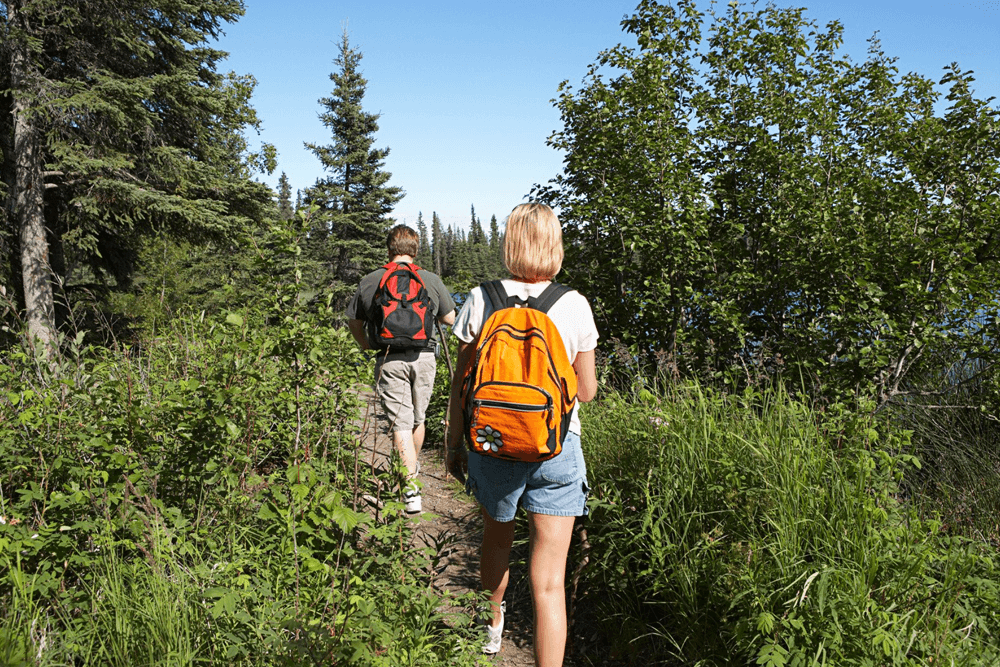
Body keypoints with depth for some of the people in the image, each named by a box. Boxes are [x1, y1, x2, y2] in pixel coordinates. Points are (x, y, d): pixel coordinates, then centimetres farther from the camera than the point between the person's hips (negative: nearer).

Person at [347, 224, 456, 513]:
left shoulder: (369, 281, 2)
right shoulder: (430, 280, -1)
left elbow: (354, 321, 11)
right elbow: (450, 319, 8)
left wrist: (368, 346, 26)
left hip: (389, 360, -1)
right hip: (424, 357, 1)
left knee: (400, 424, -2)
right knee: (418, 418, 20)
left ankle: (411, 490, -8)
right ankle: (413, 467, 42)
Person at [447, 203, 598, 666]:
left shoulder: (481, 301, -6)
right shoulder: (574, 305, -6)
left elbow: (462, 381, -3)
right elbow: (586, 390, 1)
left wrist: (454, 442, 9)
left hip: (493, 442, 2)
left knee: (496, 537, 29)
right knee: (550, 582, 2)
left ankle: (492, 626, 53)